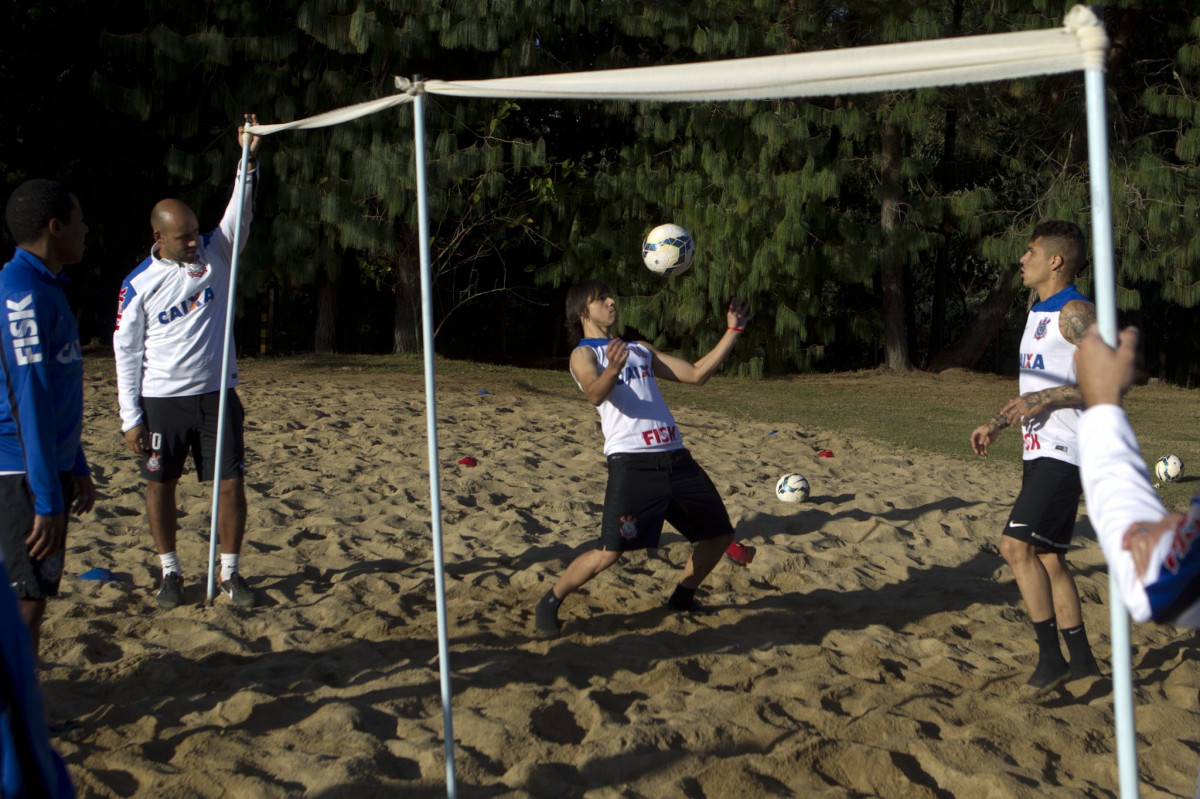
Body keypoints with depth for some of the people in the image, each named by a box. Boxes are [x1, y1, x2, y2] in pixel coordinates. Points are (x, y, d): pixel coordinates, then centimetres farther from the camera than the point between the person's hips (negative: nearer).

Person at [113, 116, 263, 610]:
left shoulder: (215, 254, 0)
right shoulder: (139, 284, -6)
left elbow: (238, 214, -14)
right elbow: (126, 350, -4)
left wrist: (249, 160, -29)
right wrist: (131, 417, -7)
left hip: (216, 394, 2)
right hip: (161, 400, -2)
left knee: (231, 482, 1)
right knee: (160, 485, 5)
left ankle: (230, 572, 13)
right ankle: (170, 573, 20)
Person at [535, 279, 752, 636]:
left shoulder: (640, 349, 25)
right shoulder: (583, 354, 3)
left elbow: (696, 374, 23)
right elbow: (594, 394, -19)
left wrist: (733, 331, 17)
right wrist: (612, 369, -41)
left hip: (675, 456, 7)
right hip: (632, 461, -7)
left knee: (719, 534, 12)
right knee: (609, 552, -16)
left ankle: (682, 598, 33)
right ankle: (550, 603, 5)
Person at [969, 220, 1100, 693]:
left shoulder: (1075, 313, -12)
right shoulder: (1039, 313, 19)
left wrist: (1044, 400, -25)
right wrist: (996, 423, 19)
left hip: (1063, 453, -10)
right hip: (1041, 453, 10)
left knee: (1017, 545, -16)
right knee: (1048, 557, 11)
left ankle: (1051, 656, -9)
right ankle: (1080, 658, 19)